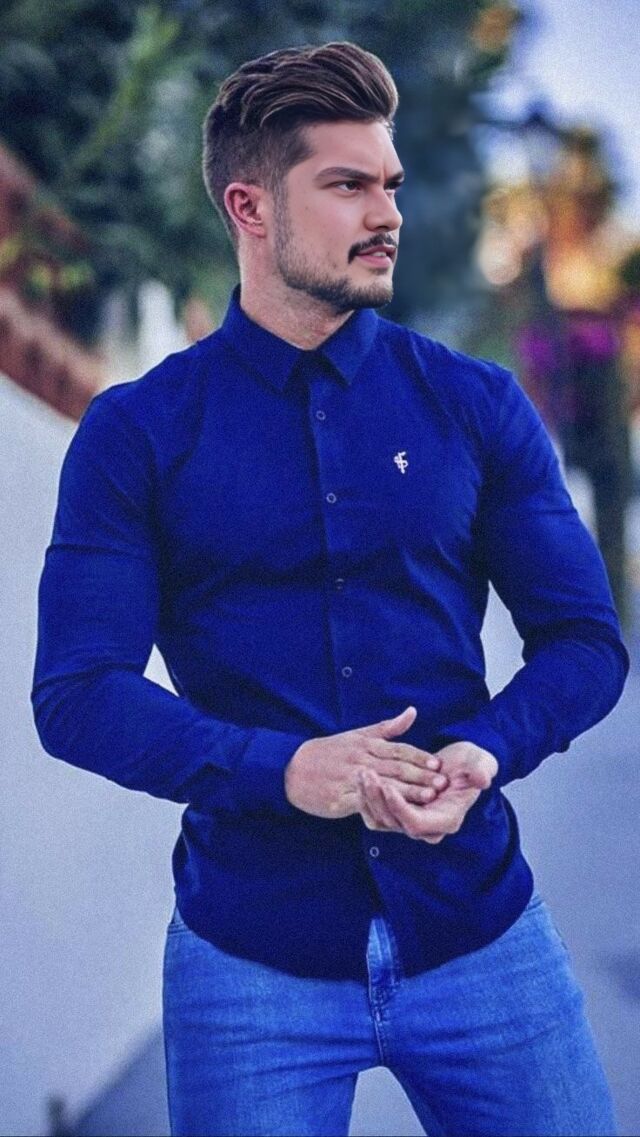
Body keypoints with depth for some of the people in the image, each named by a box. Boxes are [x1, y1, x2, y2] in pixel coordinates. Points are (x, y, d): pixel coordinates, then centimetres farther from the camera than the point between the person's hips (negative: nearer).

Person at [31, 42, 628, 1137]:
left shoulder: (474, 405, 5)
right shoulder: (137, 433, -1)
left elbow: (583, 637, 5)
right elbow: (77, 694, -7)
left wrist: (484, 753, -16)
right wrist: (282, 769, -21)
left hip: (478, 932, 2)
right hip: (251, 955, -1)